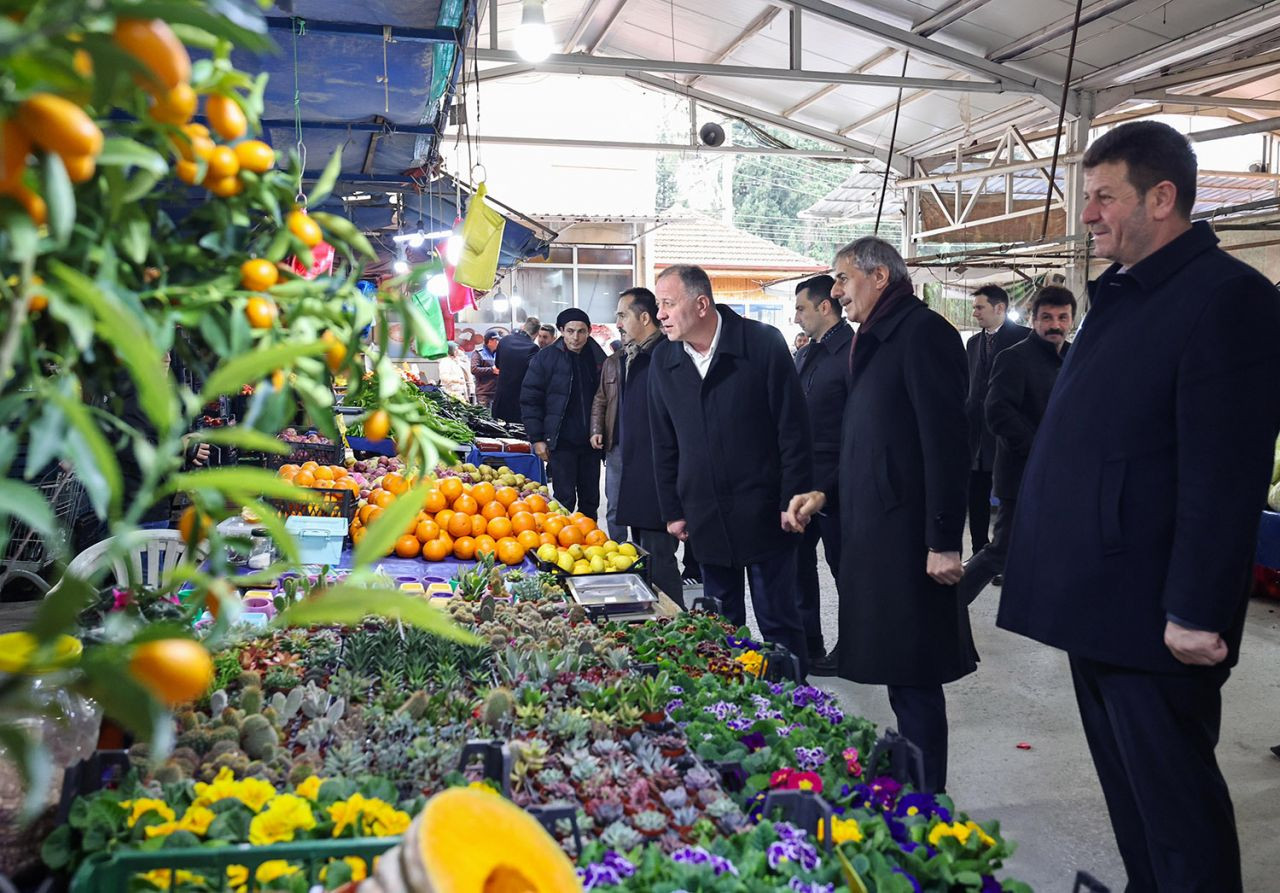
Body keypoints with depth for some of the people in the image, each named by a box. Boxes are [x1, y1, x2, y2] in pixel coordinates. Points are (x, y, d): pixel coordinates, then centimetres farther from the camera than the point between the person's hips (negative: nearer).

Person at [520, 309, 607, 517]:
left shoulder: (598, 359, 6)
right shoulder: (545, 358, -3)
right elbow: (530, 400, -3)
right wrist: (537, 438, -8)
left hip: (590, 442, 4)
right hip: (561, 442, -3)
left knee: (591, 500, 11)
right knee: (565, 500, -2)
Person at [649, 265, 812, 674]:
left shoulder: (764, 343, -9)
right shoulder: (663, 360, 4)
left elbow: (793, 430, -7)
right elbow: (664, 444, 10)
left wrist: (793, 502, -9)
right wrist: (672, 511, 8)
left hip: (764, 514, -4)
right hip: (705, 517, 4)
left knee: (778, 621, 5)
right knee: (720, 624, 13)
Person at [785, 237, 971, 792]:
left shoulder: (922, 332, -11)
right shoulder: (875, 342, 19)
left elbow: (946, 443, -18)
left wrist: (944, 540, -20)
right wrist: (825, 493, 12)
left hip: (908, 537, -10)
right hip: (874, 533, 10)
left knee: (912, 680, -1)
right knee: (902, 678, 16)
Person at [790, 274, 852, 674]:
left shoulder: (853, 353, -14)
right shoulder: (805, 355, 13)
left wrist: (832, 485, -18)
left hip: (833, 484, -8)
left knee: (843, 568, 7)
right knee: (796, 561, 13)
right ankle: (806, 644, 27)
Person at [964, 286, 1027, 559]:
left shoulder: (1022, 338, -5)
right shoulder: (973, 343, 14)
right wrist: (965, 419, 8)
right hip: (977, 431, 6)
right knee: (976, 496, 10)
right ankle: (980, 552, 21)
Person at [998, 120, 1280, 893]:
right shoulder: (1121, 297, 14)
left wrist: (1197, 614, -21)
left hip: (1151, 618, -9)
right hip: (1096, 604, 9)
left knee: (1176, 801, 5)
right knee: (1127, 787, 20)